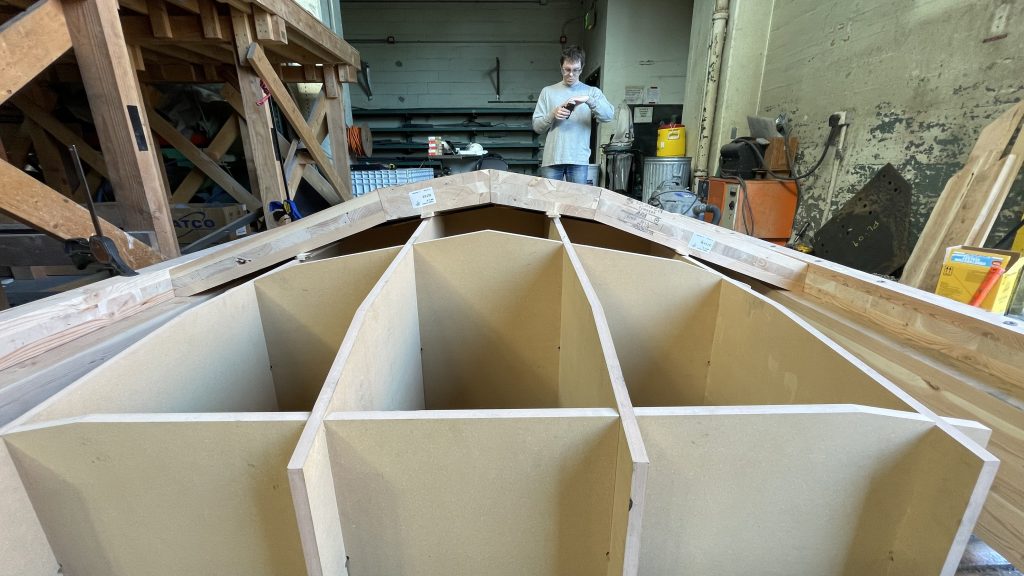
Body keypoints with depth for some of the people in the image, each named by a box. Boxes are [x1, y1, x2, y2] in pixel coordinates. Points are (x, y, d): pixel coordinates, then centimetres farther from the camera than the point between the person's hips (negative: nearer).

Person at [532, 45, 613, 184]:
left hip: (579, 160, 0)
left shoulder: (592, 92, 10)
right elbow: (537, 126, 8)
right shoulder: (548, 91, 11)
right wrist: (552, 115, -10)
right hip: (551, 159, 1)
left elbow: (608, 116, -6)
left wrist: (588, 99, -19)